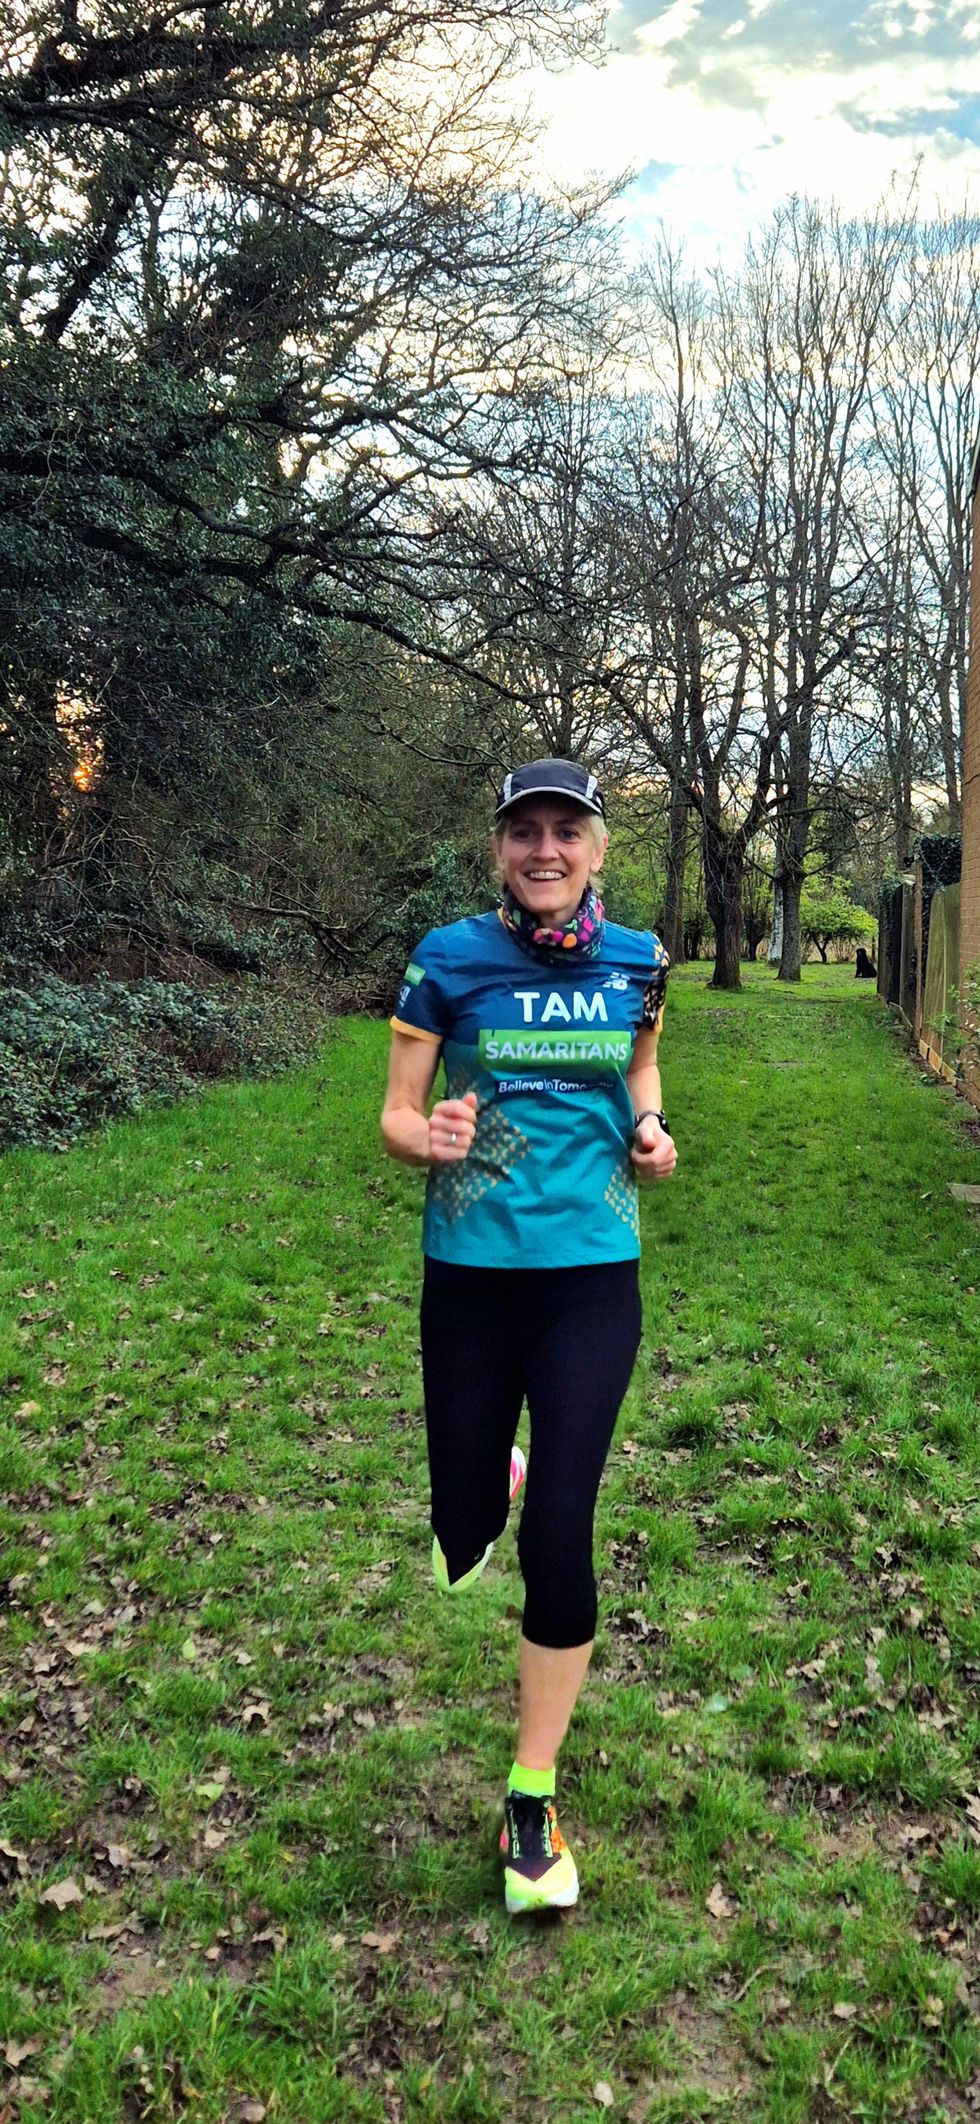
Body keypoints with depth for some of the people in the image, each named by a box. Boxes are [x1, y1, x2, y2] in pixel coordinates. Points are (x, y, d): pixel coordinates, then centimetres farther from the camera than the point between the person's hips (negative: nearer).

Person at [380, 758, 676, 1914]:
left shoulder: (635, 959, 0)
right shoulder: (449, 958, -7)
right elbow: (395, 1114, -4)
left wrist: (650, 1131, -3)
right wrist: (429, 1136, -27)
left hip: (592, 1274, 0)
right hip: (471, 1275, 0)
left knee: (559, 1537, -4)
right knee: (464, 1539, 12)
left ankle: (532, 1800, 16)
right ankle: (493, 1476, 53)